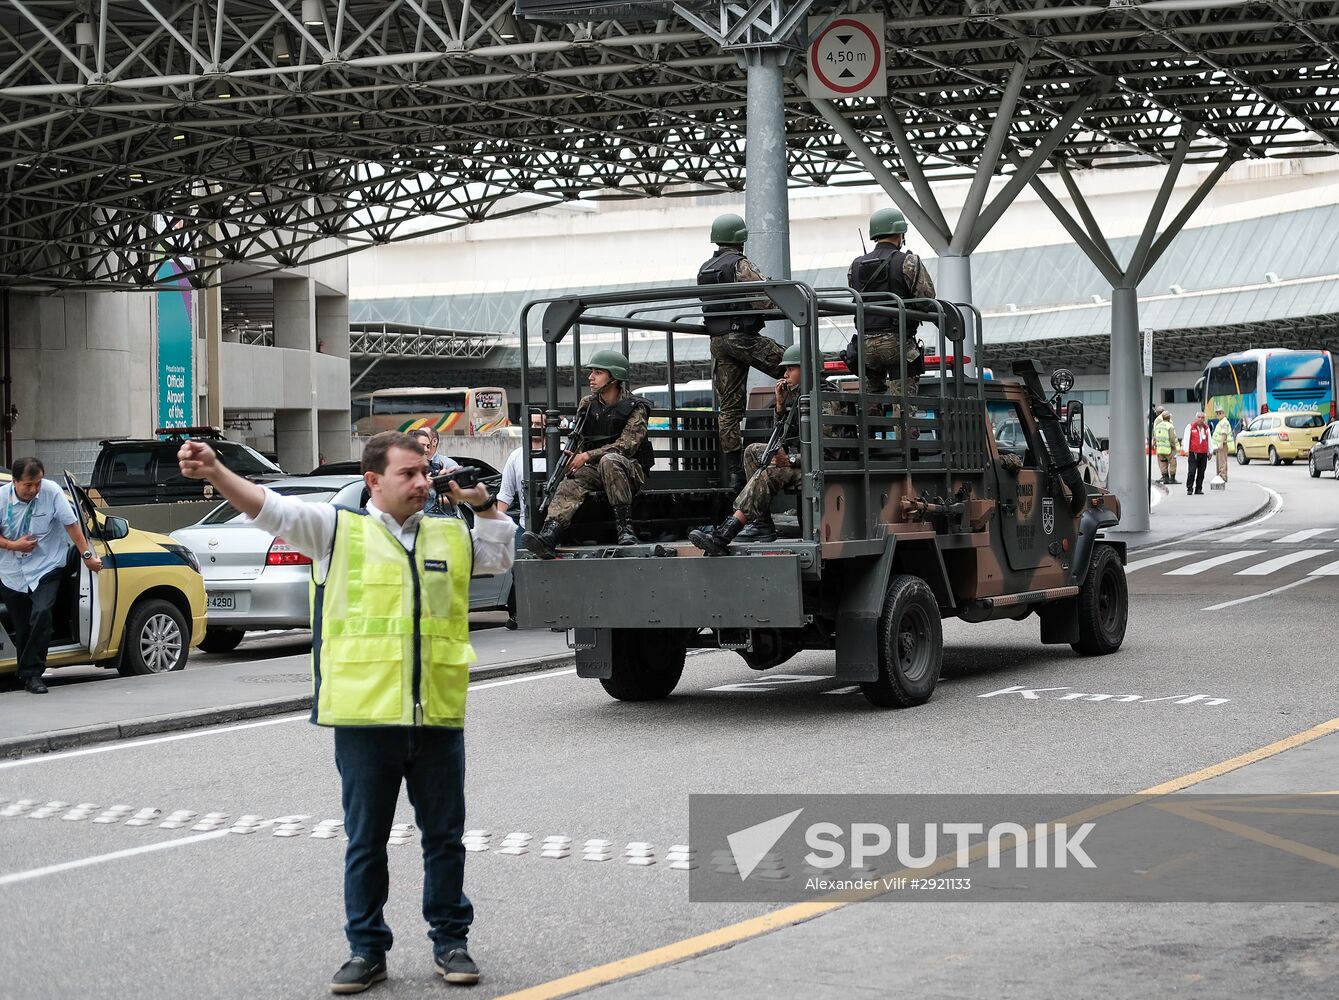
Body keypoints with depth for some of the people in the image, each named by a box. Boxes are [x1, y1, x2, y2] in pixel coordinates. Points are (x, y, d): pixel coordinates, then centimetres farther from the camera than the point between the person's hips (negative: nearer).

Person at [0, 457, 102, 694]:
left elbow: (71, 524, -7)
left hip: (45, 568, -2)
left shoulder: (51, 492, -15)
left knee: (41, 615, -21)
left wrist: (86, 555, -4)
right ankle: (28, 673, 22)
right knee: (21, 626, 7)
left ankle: (32, 674, -15)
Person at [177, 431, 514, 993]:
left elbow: (500, 557, 30)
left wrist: (483, 506, 13)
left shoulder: (451, 537, 13)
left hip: (438, 717, 3)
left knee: (445, 837, 10)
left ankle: (450, 941, 23)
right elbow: (270, 509, -12)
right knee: (365, 841, 7)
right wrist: (215, 473, -27)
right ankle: (366, 949, 18)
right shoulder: (339, 531, 1)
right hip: (364, 716, -3)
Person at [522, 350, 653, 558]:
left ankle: (624, 527, -39)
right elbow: (576, 439, 13)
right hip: (595, 470, 4)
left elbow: (626, 446, -15)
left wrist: (587, 456, -21)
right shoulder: (587, 404, 11)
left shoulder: (635, 408, -5)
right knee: (570, 485, -27)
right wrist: (568, 459, -9)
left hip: (630, 469, -4)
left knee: (609, 460, -38)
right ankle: (549, 536, -52)